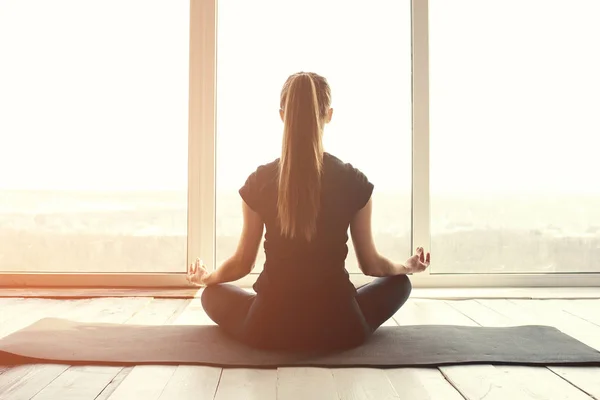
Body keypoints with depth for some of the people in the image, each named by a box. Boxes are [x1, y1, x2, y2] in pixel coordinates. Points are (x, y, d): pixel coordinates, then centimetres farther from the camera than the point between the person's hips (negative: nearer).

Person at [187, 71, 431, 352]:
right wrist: (408, 266, 25)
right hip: (340, 330, 0)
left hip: (269, 330, 1)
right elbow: (371, 265, 3)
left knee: (212, 294, 30)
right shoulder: (355, 182, -6)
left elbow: (243, 263, 4)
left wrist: (206, 278, 26)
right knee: (399, 283, 27)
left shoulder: (258, 182, -5)